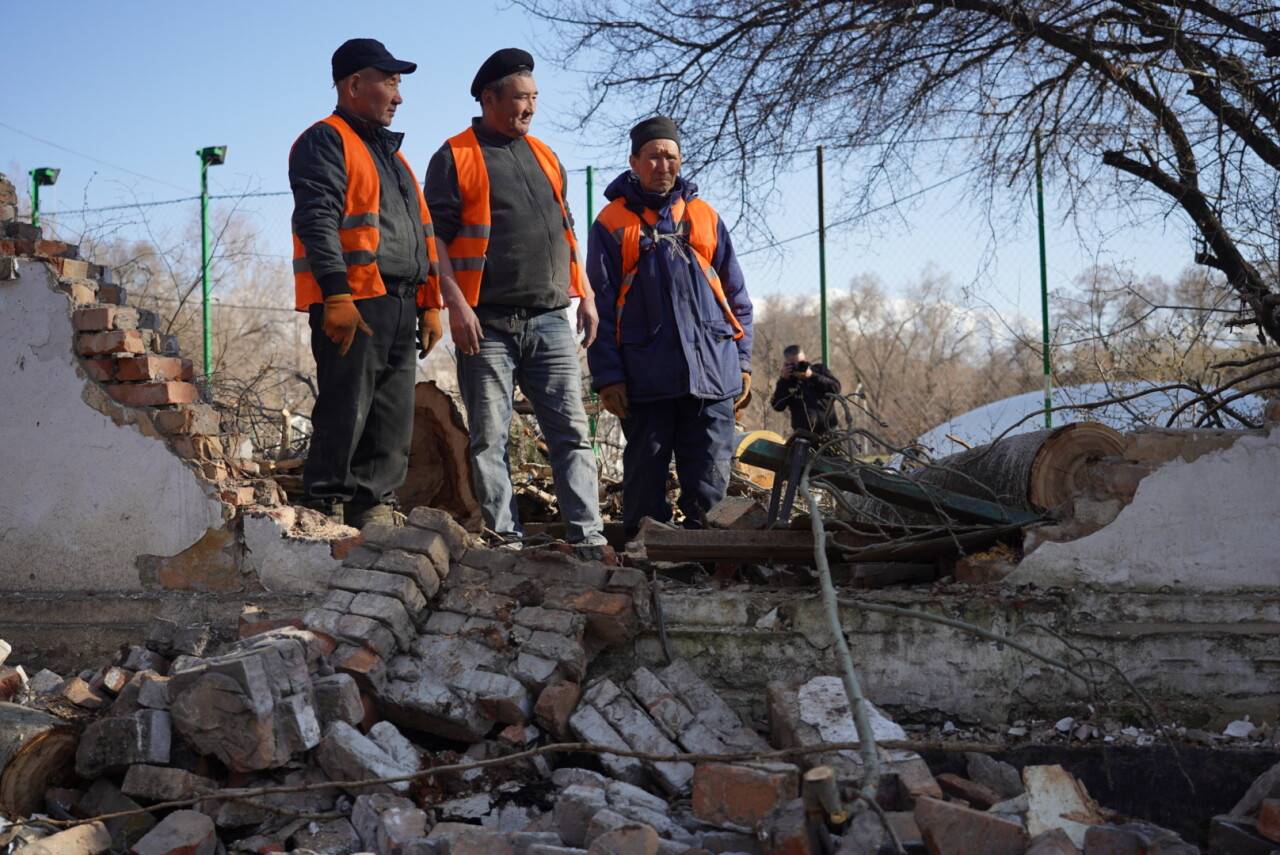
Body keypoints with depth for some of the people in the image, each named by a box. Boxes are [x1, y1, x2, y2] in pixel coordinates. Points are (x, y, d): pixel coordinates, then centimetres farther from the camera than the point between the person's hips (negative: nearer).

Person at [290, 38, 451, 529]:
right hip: (351, 304, -9)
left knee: (393, 423, 7)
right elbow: (316, 220, -14)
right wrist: (336, 294, -24)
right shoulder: (326, 141, -2)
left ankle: (375, 516, 12)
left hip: (399, 305, 9)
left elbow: (421, 231, 26)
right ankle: (327, 516, -5)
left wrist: (429, 304, 18)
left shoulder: (390, 153, 27)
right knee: (344, 415, -10)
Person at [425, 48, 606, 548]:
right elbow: (436, 235, -5)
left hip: (550, 321, 5)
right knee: (489, 438, -2)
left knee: (571, 432, -2)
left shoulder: (544, 156, 19)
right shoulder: (456, 157, 1)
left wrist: (585, 295, 14)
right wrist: (455, 302, -16)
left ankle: (587, 536, -3)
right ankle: (505, 539, 2)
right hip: (488, 324, -5)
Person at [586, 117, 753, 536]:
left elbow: (736, 295, 16)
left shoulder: (705, 217, 14)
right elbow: (600, 306, 2)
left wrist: (743, 361, 9)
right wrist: (607, 376, -6)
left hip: (712, 371, 2)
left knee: (710, 481, 1)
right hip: (647, 377, -2)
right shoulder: (612, 224, 5)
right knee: (645, 477, 3)